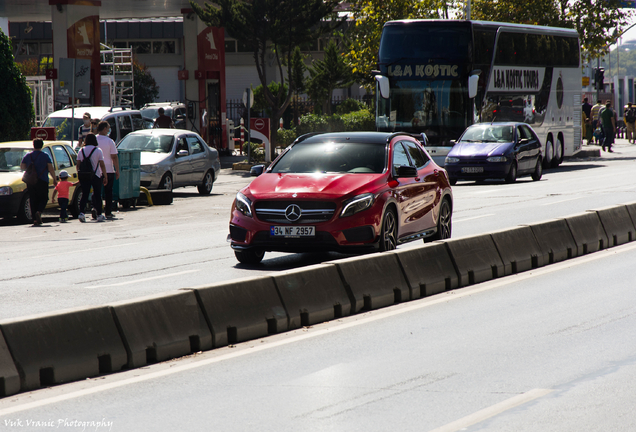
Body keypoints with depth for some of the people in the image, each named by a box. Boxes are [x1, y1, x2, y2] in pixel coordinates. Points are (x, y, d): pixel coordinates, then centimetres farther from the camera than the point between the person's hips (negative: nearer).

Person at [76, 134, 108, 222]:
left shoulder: (81, 151, 4)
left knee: (84, 195, 2)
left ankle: (81, 212, -16)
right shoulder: (98, 150, -5)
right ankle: (99, 215, 11)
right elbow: (102, 165, -6)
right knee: (97, 195, 8)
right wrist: (105, 176, 0)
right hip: (96, 176, -2)